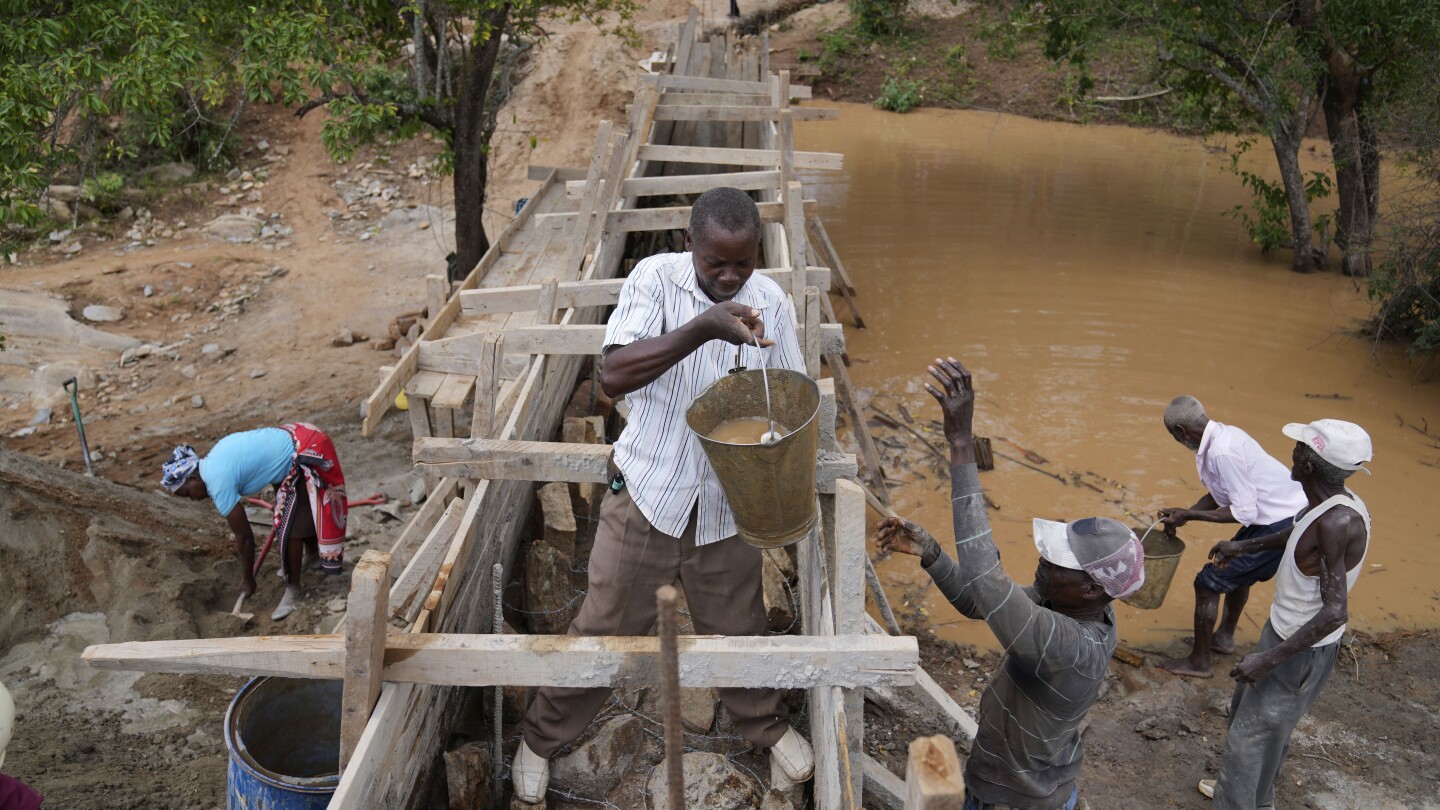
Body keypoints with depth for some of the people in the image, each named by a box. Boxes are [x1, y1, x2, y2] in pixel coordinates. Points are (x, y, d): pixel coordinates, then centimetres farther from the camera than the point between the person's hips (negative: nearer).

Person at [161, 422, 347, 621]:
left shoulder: (219, 484, -17)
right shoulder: (214, 458, 8)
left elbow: (244, 536, -10)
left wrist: (247, 579, 2)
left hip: (305, 455, -10)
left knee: (289, 526, -4)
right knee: (301, 514, 27)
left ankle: (293, 589, 8)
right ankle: (314, 556, 49)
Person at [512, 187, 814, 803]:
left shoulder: (770, 303, -4)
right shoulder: (656, 278, -12)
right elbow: (614, 376, -25)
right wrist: (704, 327, -36)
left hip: (726, 502, 2)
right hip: (648, 493, -2)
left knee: (737, 627, 17)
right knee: (604, 626, 10)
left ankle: (765, 725, 46)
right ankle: (542, 736, 35)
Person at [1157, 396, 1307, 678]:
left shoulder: (1222, 452, -27)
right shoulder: (1223, 434, 4)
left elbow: (1244, 512, -23)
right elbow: (1221, 494, 13)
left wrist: (1189, 515, -17)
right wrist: (1184, 514, 5)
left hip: (1281, 525, -10)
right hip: (1292, 513, 10)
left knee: (1208, 582, -1)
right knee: (1239, 571, 30)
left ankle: (1199, 662, 12)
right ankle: (1224, 637, 50)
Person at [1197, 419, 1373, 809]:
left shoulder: (1337, 521, -32)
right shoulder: (1331, 503, -4)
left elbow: (1335, 612, -33)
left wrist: (1270, 658, -31)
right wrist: (1246, 545, 24)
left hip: (1301, 650, -10)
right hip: (1284, 631, 10)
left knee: (1251, 737, 1)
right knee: (1245, 710, 26)